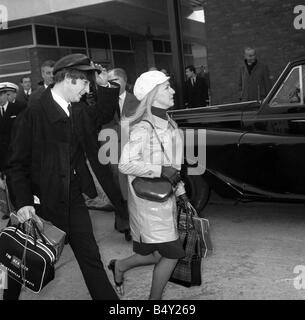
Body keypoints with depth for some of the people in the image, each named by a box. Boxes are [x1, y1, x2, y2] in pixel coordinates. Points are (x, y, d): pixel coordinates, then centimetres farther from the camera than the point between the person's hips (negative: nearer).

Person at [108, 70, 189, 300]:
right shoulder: (143, 129, -18)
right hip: (149, 201, -9)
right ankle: (155, 298, 20)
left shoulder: (169, 125, 10)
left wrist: (180, 191, 16)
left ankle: (120, 266, 35)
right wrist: (161, 170, -23)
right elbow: (126, 165, -24)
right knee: (172, 253, -1)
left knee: (161, 254, 14)